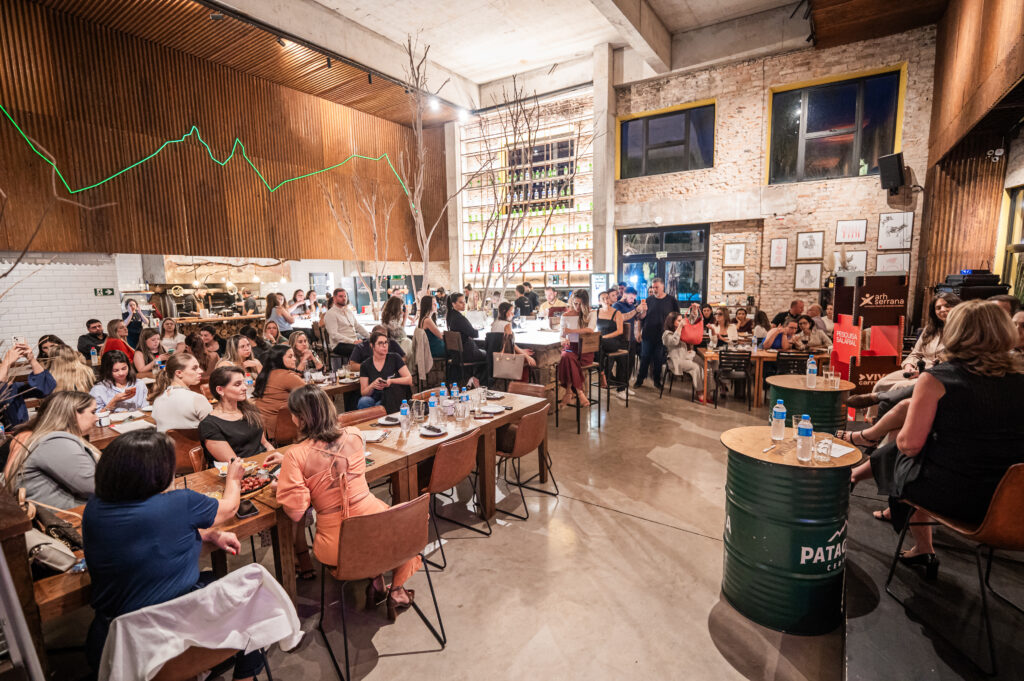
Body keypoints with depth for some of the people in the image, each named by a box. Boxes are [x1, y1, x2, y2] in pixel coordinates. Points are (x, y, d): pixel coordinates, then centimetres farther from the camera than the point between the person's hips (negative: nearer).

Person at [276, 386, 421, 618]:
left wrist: (286, 475, 6)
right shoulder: (353, 436, -3)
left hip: (336, 547, 0)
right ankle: (396, 592, 29)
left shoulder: (296, 455, -13)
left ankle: (374, 582, 25)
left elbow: (296, 513, -11)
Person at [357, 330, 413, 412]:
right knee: (363, 401, -30)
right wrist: (372, 386, -18)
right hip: (376, 398, 2)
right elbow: (363, 393, 3)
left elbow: (409, 380, -3)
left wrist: (391, 381, -19)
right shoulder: (365, 365, 4)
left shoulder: (394, 358, 1)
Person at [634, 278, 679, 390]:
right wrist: (643, 311, -15)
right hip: (648, 334, 1)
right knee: (644, 358, 6)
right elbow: (642, 317, 6)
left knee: (658, 359, 5)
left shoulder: (672, 301, 1)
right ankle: (639, 380, 15)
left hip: (662, 335, -1)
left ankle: (657, 380, 19)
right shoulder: (649, 300, 6)